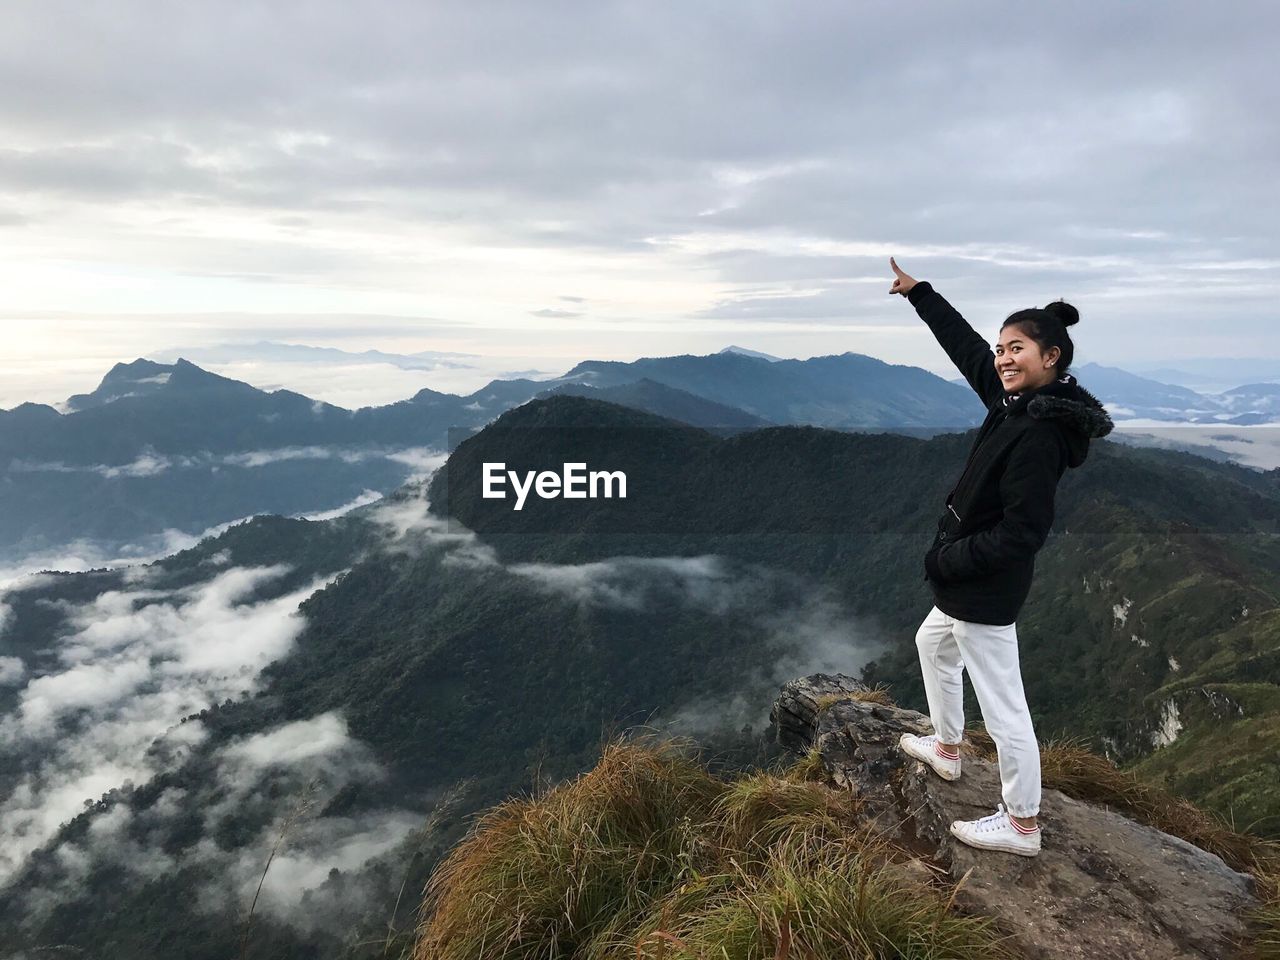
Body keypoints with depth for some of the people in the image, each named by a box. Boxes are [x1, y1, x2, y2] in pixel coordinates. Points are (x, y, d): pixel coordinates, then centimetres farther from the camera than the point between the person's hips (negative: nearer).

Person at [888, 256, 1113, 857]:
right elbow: (965, 346, 12)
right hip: (970, 581, 11)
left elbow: (1022, 533, -28)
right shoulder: (1016, 403, 0)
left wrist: (948, 561, -18)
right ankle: (946, 747, 49)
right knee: (933, 643, 31)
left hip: (986, 589, -11)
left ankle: (1021, 826, 20)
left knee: (1002, 704, 2)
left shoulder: (1038, 436, -26)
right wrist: (917, 292, 18)